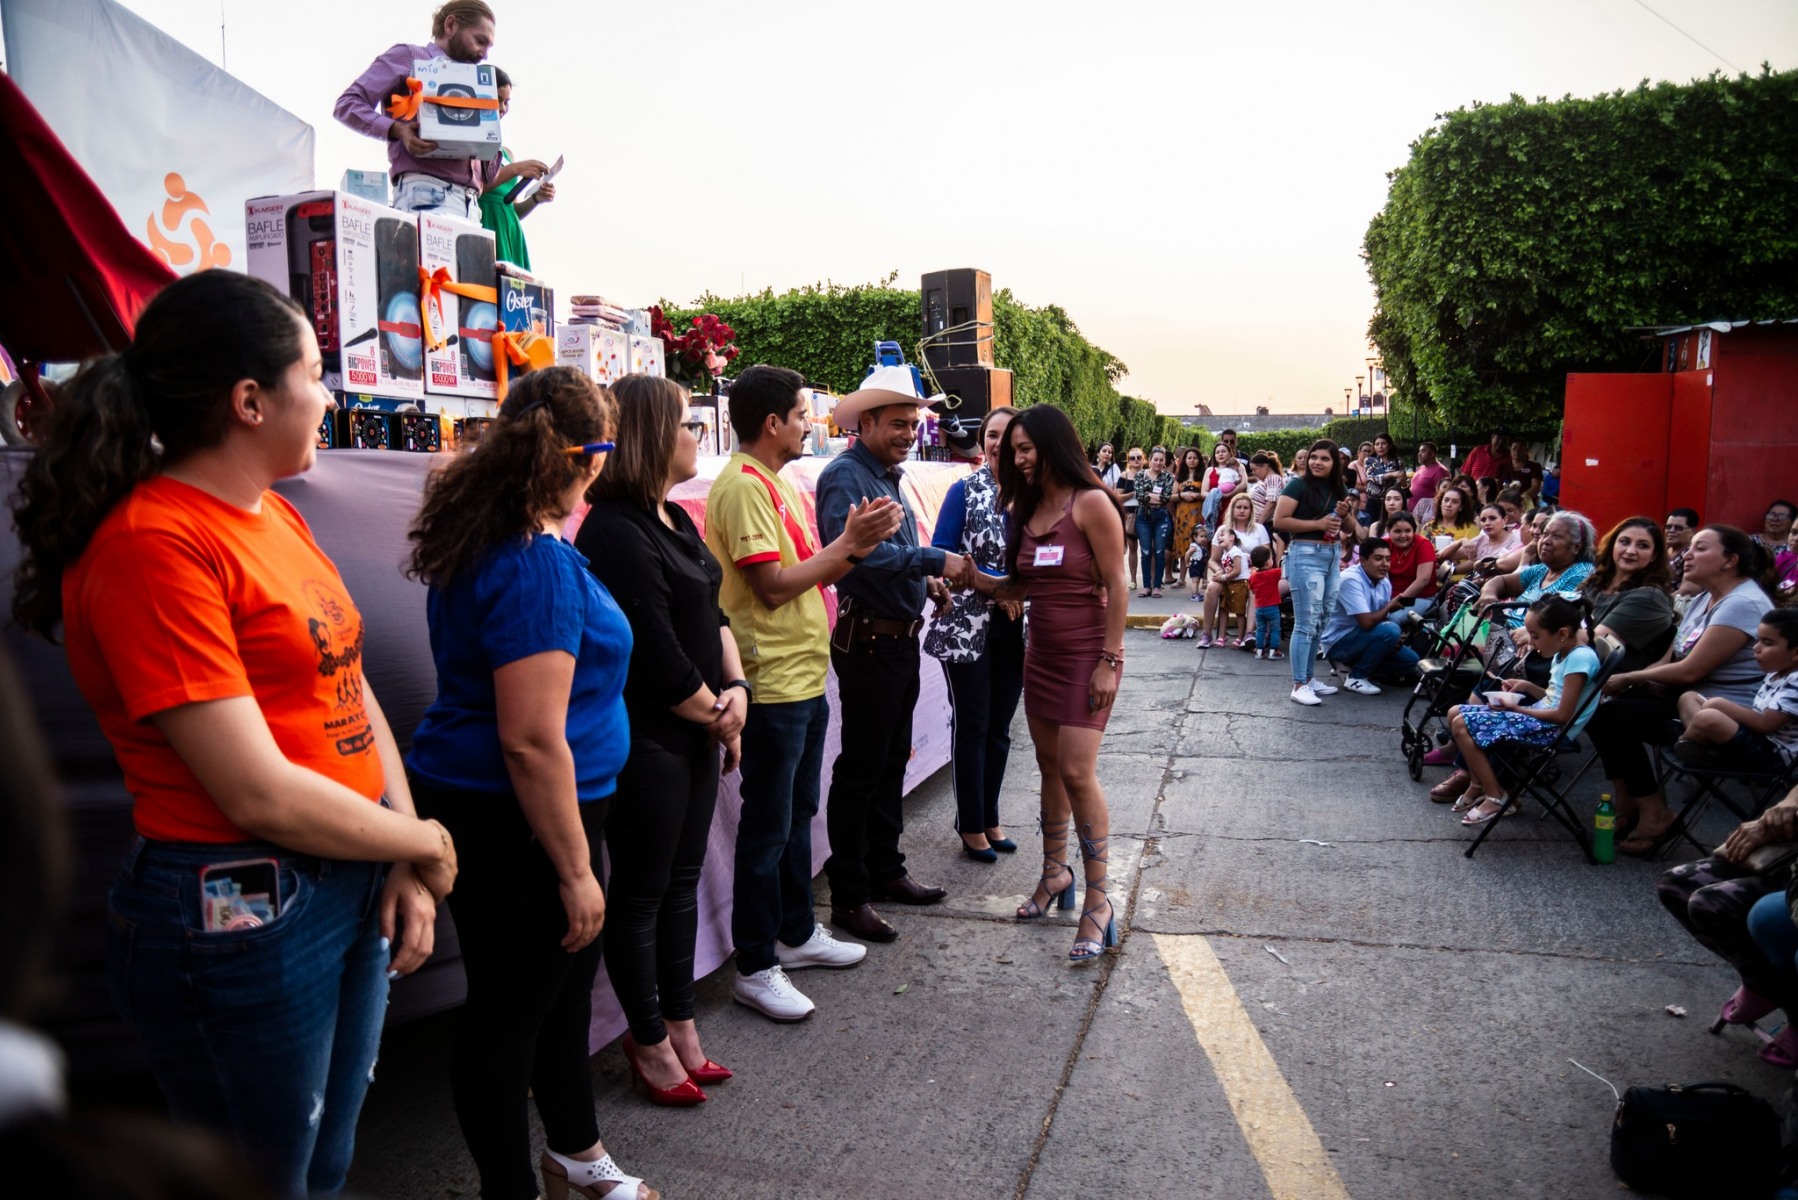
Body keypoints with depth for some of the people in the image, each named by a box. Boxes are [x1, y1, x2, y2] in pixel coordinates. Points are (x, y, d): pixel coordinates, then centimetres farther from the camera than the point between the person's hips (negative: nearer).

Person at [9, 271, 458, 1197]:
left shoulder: (276, 519, 7)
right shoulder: (153, 545, -20)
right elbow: (261, 794, -24)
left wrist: (406, 869, -2)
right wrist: (424, 843, -9)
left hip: (355, 881, 8)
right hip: (238, 912, -8)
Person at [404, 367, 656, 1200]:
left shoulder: (487, 535, 5)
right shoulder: (535, 565, -25)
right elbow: (532, 740, -27)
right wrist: (574, 871, -21)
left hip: (487, 808, 10)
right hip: (513, 821, -10)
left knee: (564, 982, 23)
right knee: (509, 1011, 8)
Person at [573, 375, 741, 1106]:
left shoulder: (675, 520, 11)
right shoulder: (615, 532, -19)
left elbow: (711, 613, 11)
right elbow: (656, 655, -21)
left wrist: (737, 688, -5)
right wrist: (716, 715, -8)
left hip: (696, 735, 9)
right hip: (644, 741, -9)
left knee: (681, 882, 18)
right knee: (641, 893, 7)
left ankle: (680, 1027, 32)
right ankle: (650, 1041, 25)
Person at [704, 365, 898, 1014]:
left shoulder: (778, 484, 15)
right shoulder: (741, 487, -16)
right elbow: (773, 586, -22)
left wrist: (855, 546, -1)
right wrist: (847, 543, -15)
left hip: (804, 679, 10)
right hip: (771, 686, -10)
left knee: (798, 815, 19)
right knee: (767, 829, 0)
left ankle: (797, 934, 34)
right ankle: (754, 969, 11)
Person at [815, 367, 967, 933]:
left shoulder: (888, 476, 15)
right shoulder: (846, 475, -14)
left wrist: (927, 582, 4)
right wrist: (934, 560, -28)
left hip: (901, 639, 9)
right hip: (869, 642, -9)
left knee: (892, 761, 18)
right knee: (860, 770, -1)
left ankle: (885, 870, 31)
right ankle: (848, 893, 10)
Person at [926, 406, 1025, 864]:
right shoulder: (965, 492, -4)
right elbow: (941, 555, -9)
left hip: (1016, 629, 4)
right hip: (968, 627, -4)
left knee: (999, 727, 13)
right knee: (971, 725, 4)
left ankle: (990, 818, 27)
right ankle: (971, 825, 16)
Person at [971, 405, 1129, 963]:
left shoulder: (1090, 504, -12)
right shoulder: (1026, 509, 9)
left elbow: (1116, 587, -13)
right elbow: (1018, 586, 10)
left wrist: (1109, 661, -16)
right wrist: (971, 576, -4)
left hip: (1086, 656, -7)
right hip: (1041, 654, 7)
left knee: (1078, 772, -11)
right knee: (1050, 765, 13)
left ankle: (1099, 900, -1)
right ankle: (1055, 873, 27)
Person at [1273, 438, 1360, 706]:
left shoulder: (1340, 489, 13)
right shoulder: (1298, 485, -6)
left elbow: (1351, 529, 19)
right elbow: (1279, 521, -14)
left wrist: (1345, 514, -3)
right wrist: (1318, 524, -17)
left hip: (1333, 556, 7)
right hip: (1305, 555, -7)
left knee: (1322, 621, 11)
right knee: (1306, 622, -9)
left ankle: (1308, 678, 21)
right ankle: (1299, 685, -6)